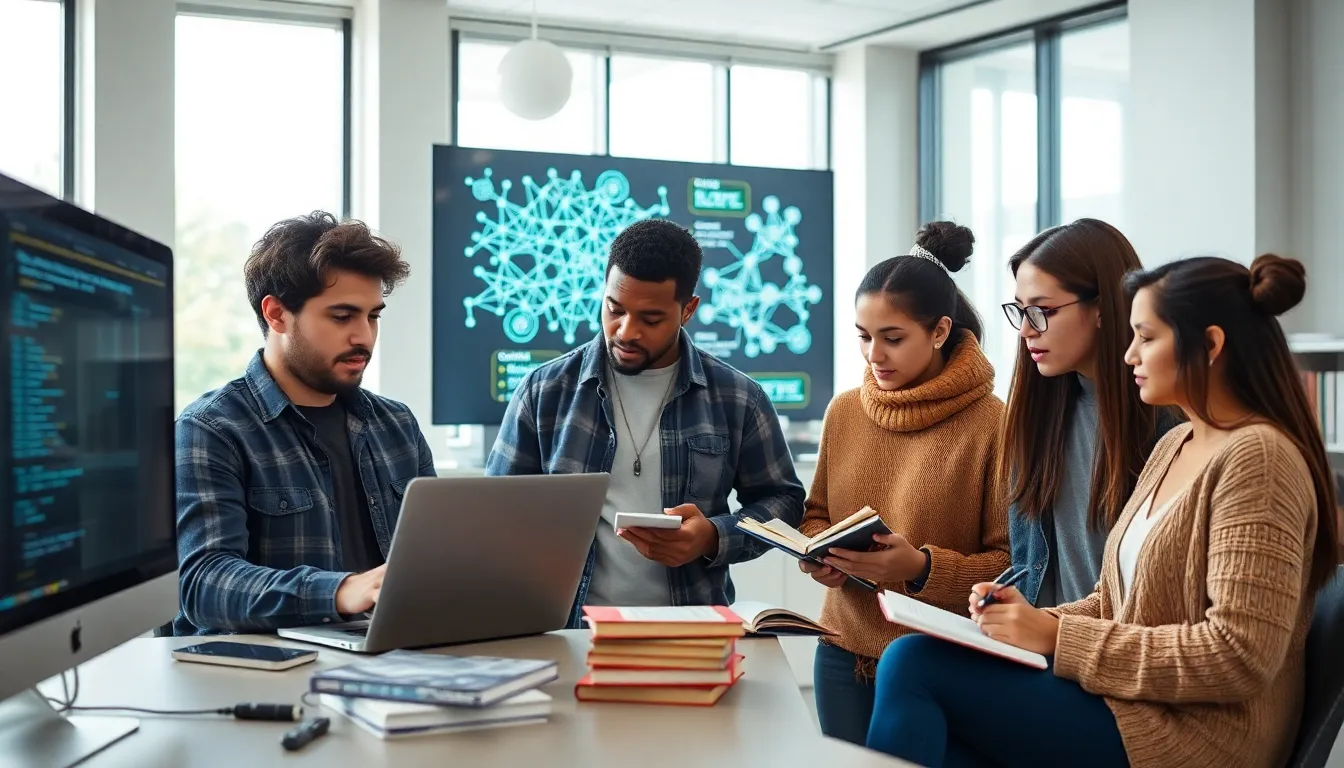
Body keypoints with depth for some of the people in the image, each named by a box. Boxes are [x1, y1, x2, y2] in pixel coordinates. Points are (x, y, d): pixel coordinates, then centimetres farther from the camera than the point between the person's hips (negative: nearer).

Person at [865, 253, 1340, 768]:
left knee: (913, 663, -18)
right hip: (1135, 702, 8)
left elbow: (1239, 656, -21)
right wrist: (1040, 618, -2)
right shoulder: (1175, 446, 15)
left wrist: (1058, 637, -19)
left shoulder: (1256, 456, -14)